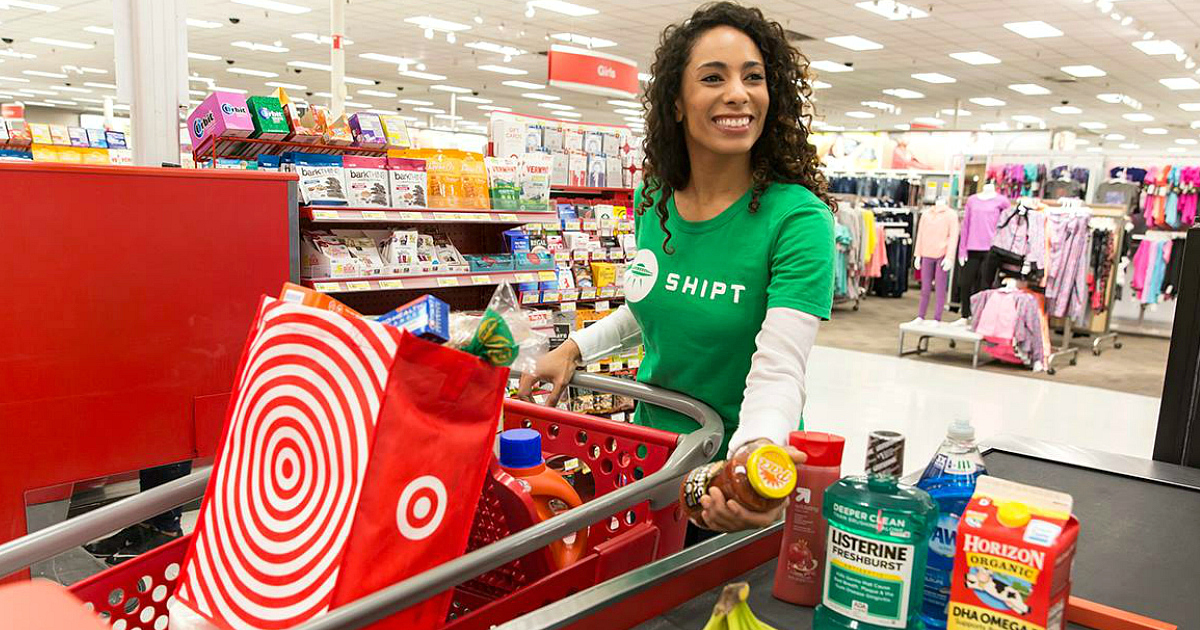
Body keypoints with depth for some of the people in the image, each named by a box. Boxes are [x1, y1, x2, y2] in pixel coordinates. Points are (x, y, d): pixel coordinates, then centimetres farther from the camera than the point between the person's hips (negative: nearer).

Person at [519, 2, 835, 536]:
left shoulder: (797, 218, -21)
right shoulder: (653, 201, -3)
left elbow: (779, 370, -29)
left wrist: (756, 454, -47)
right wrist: (575, 348, 2)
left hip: (733, 477, -5)